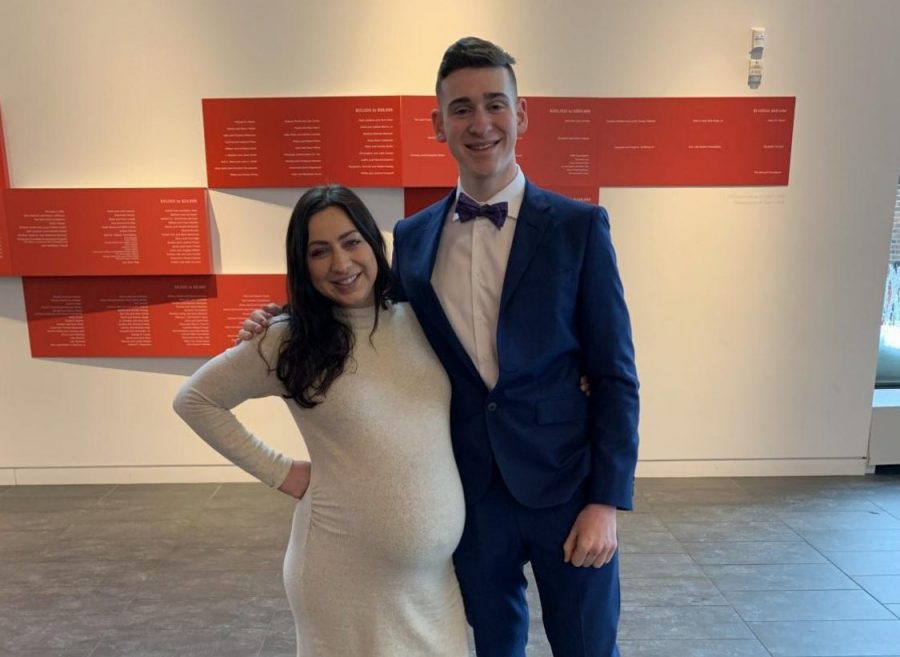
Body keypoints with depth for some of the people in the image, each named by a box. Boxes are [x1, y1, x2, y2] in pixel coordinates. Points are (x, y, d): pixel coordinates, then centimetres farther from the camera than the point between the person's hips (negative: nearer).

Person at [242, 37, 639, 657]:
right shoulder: (412, 236, 2)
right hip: (470, 494, 2)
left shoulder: (578, 226, -7)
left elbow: (615, 376, -6)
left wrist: (607, 501, -10)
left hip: (565, 489, -2)